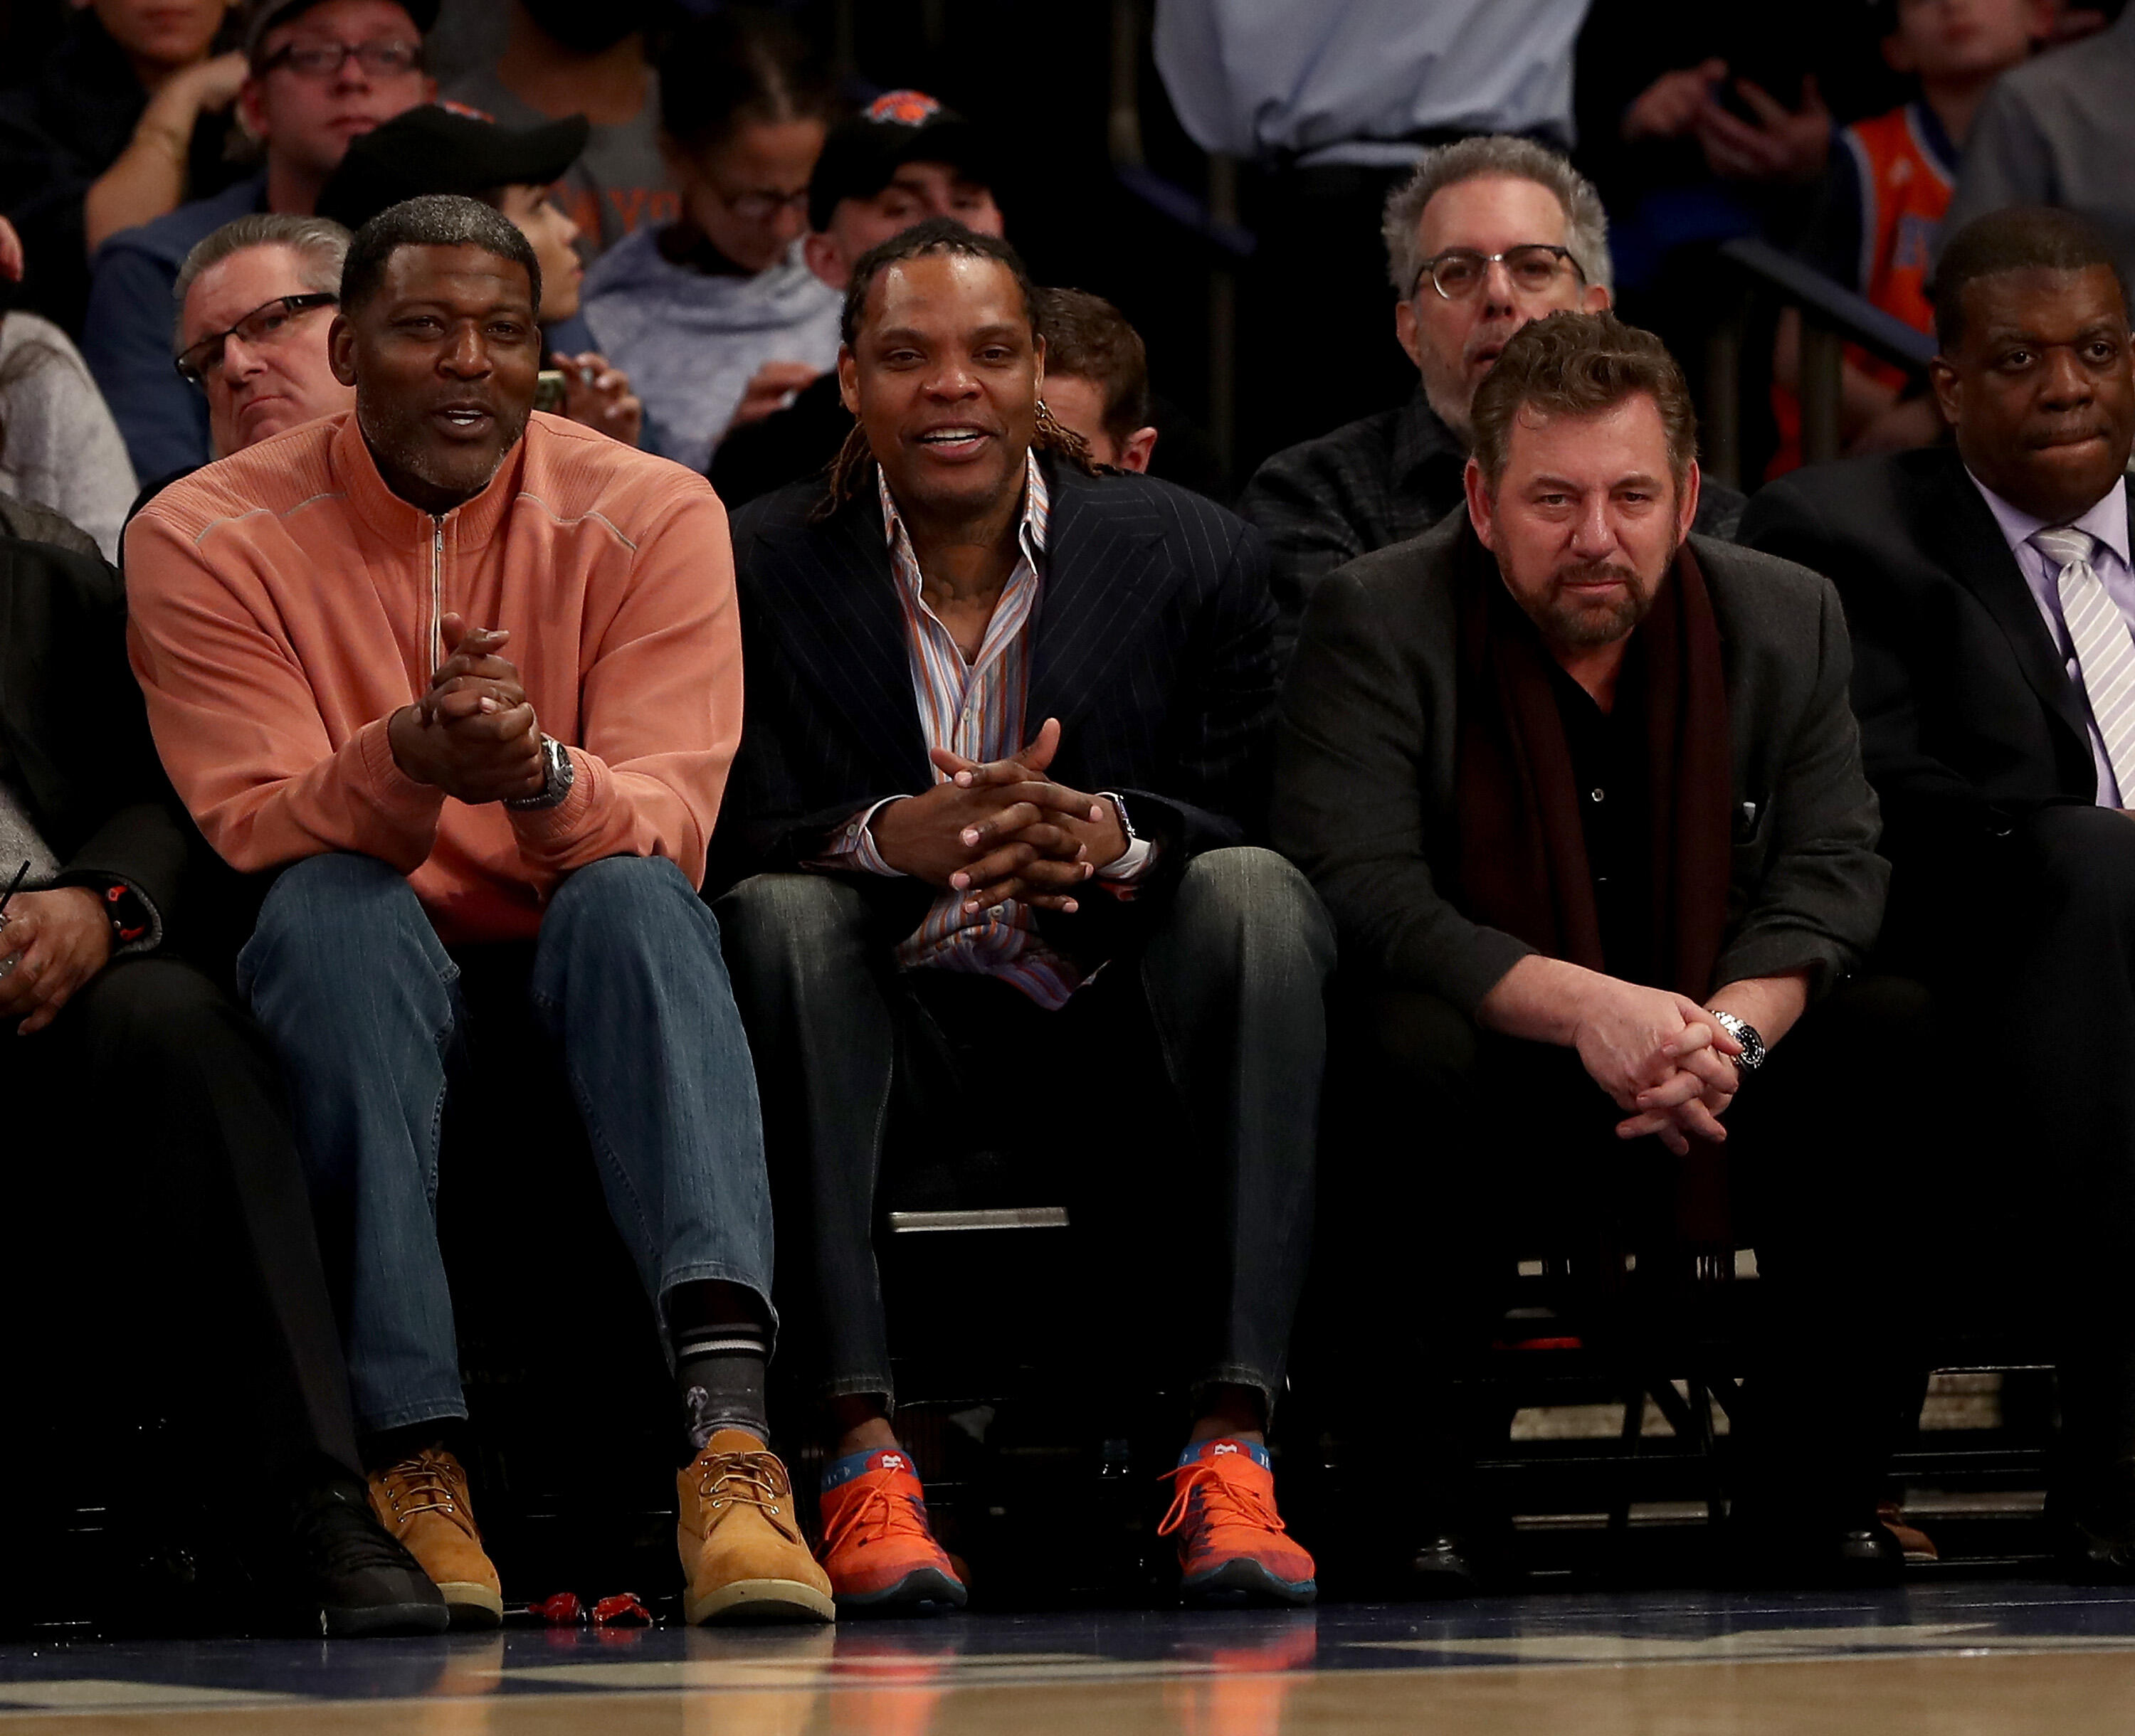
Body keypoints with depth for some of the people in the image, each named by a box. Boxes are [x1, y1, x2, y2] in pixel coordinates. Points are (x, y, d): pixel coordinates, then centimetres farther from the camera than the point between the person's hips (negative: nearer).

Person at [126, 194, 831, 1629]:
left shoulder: (648, 516, -3)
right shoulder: (208, 537, -5)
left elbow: (665, 832, -13)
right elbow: (257, 827, -14)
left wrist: (536, 773, -37)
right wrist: (405, 759, -35)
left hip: (581, 975, 1)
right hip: (351, 985, 0)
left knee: (633, 899, -32)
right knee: (334, 906, -33)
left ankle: (731, 1430, -50)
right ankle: (415, 1457, -38)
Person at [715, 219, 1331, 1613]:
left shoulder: (1192, 556, 1)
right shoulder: (766, 569, -2)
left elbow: (1247, 823, -3)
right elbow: (727, 841, -9)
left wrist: (1113, 839, -28)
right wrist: (892, 836, -31)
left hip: (1115, 1008, 1)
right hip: (898, 1017, 0)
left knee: (1259, 889, -28)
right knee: (779, 913, -30)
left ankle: (1231, 1445, -36)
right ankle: (863, 1444, -37)